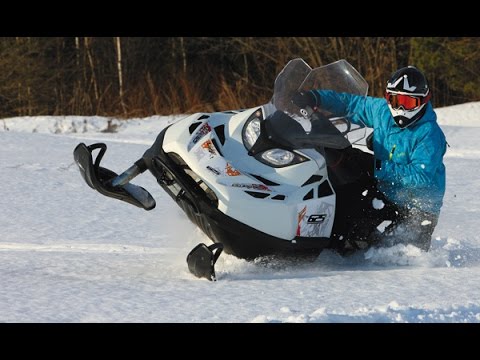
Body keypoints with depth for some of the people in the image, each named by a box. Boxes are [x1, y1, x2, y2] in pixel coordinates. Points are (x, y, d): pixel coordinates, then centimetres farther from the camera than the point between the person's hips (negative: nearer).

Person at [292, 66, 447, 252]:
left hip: (420, 210, -7)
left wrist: (381, 168, -27)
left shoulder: (429, 134, -21)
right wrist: (314, 97, -3)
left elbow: (421, 177, -28)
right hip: (385, 197, 7)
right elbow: (350, 103, 10)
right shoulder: (382, 111, 0)